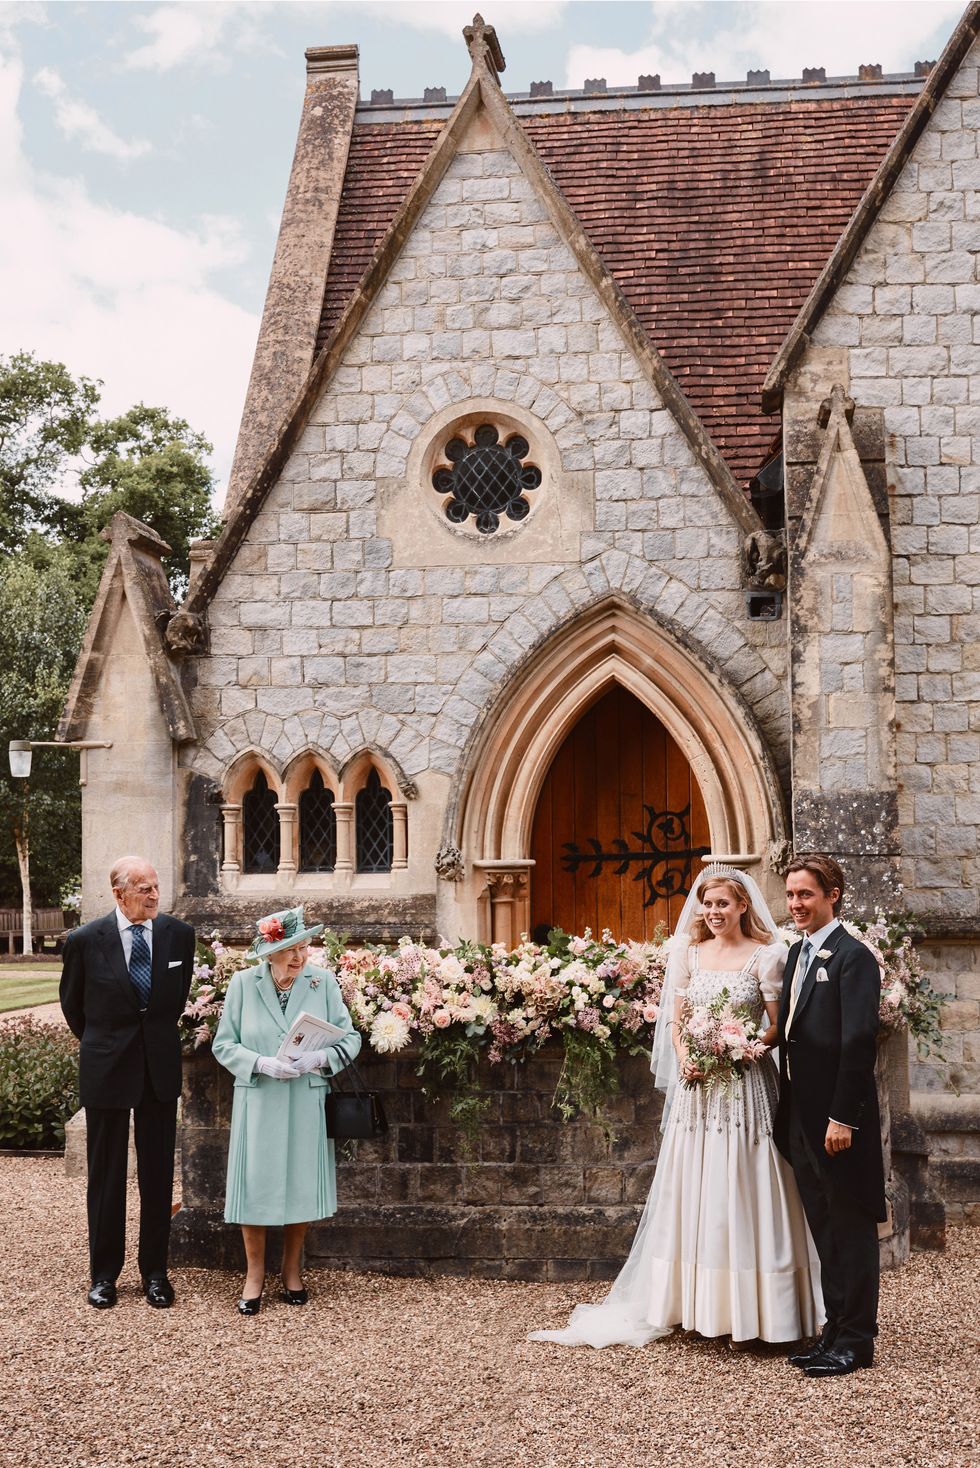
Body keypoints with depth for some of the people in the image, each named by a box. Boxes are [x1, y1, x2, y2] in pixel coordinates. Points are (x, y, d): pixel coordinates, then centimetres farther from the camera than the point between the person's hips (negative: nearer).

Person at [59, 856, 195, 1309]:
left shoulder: (180, 935, -3)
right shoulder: (85, 940, -10)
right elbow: (72, 1002, 7)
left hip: (160, 1067, 2)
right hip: (106, 1068, -2)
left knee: (158, 1173, 8)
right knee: (106, 1174, 8)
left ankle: (155, 1271, 19)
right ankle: (104, 1274, 20)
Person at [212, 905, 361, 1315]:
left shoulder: (323, 982, -2)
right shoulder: (243, 983, -3)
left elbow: (350, 1038, -1)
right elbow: (223, 1044, -1)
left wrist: (320, 1058, -20)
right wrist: (263, 1063, -17)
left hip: (307, 1102, 1)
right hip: (257, 1102, -1)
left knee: (301, 1186, 7)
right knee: (255, 1187, 1)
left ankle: (291, 1272, 26)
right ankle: (254, 1275, 19)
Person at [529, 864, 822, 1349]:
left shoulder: (765, 957, -3)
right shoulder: (690, 954, 10)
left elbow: (780, 1027, -4)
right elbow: (674, 1018, 10)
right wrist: (684, 1055, -8)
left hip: (744, 1085, -4)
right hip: (696, 1087, 4)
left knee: (739, 1193, -2)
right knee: (694, 1194, 6)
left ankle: (747, 1312, 6)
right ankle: (698, 1305, 15)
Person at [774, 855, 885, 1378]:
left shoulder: (853, 956, -13)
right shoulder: (797, 953, 13)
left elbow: (860, 1041, -18)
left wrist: (843, 1117, -20)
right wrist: (788, 1110, 11)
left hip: (838, 1118, -8)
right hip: (801, 1117, 8)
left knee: (851, 1228, 2)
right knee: (824, 1229, 15)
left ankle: (856, 1340, 11)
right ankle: (836, 1328, 24)